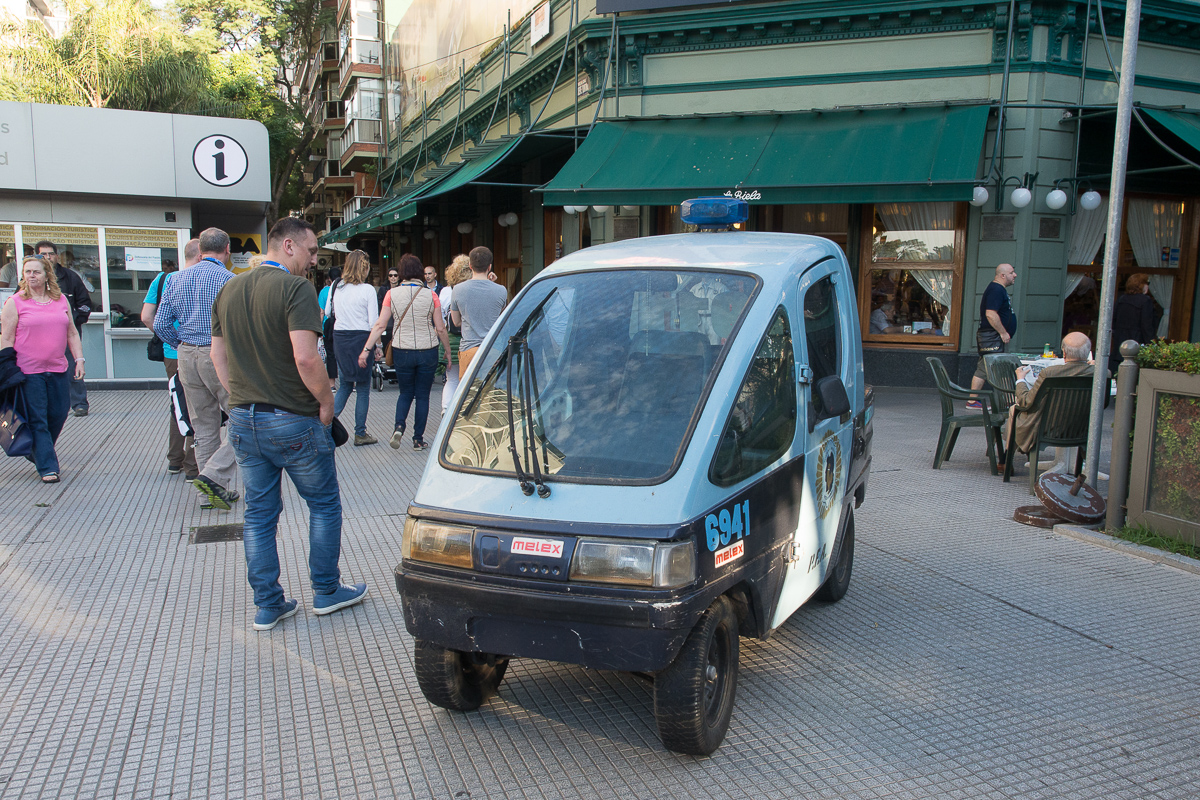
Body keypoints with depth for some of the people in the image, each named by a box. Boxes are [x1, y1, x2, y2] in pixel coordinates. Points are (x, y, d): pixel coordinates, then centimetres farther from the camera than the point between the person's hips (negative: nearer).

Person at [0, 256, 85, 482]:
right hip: (28, 371, -4)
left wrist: (79, 359, 6)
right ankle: (47, 467, 1)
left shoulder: (61, 300, 11)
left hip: (57, 370, 4)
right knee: (37, 420, -2)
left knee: (58, 414, 9)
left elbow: (72, 333, 15)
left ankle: (41, 452, 33)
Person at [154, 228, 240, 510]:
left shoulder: (177, 279, 10)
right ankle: (214, 475, -11)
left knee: (204, 428, 12)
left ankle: (215, 490, 17)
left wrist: (183, 347, 18)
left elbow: (161, 324, 8)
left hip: (187, 357, 7)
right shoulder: (228, 279, -9)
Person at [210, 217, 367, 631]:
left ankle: (267, 604, 20)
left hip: (243, 421, 7)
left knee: (259, 513, 13)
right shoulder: (295, 288, -15)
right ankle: (326, 591, 22)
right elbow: (305, 358, -24)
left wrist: (240, 397, 17)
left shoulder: (229, 289, 10)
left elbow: (218, 354, 15)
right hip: (293, 421, -7)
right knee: (324, 505, 12)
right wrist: (326, 401, -11)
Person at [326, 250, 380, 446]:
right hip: (361, 338, -5)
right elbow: (373, 322, -10)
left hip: (339, 338, 5)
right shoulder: (367, 290, -10)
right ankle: (360, 433, 11)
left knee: (345, 385, 18)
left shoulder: (336, 288, 3)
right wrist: (377, 347, -2)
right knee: (363, 389, 5)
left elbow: (327, 313, 11)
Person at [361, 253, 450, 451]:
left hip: (402, 351, 1)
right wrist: (448, 351, 8)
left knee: (405, 393, 18)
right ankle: (418, 439, 13)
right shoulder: (430, 295, -6)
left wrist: (366, 349, -2)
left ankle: (399, 427, -5)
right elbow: (440, 329, -3)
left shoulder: (392, 294, -4)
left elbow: (380, 325, -6)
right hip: (427, 352, -1)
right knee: (422, 395, 11)